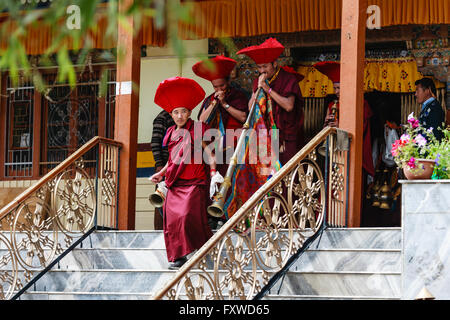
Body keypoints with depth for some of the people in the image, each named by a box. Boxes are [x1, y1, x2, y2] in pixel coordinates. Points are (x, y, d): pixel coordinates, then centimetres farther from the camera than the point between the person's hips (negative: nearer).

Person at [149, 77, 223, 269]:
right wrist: (160, 174, 23)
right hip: (174, 182, 6)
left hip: (194, 181, -6)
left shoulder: (198, 129, 1)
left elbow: (209, 152, -2)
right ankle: (178, 256, 2)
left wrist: (213, 172, -15)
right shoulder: (171, 133, 17)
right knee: (172, 219, -3)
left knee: (189, 215, -20)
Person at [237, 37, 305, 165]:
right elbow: (251, 107, 5)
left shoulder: (288, 79, -4)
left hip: (287, 137, -4)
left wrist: (268, 89, -16)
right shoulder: (258, 81, 12)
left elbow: (289, 106, -17)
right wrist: (258, 88, -7)